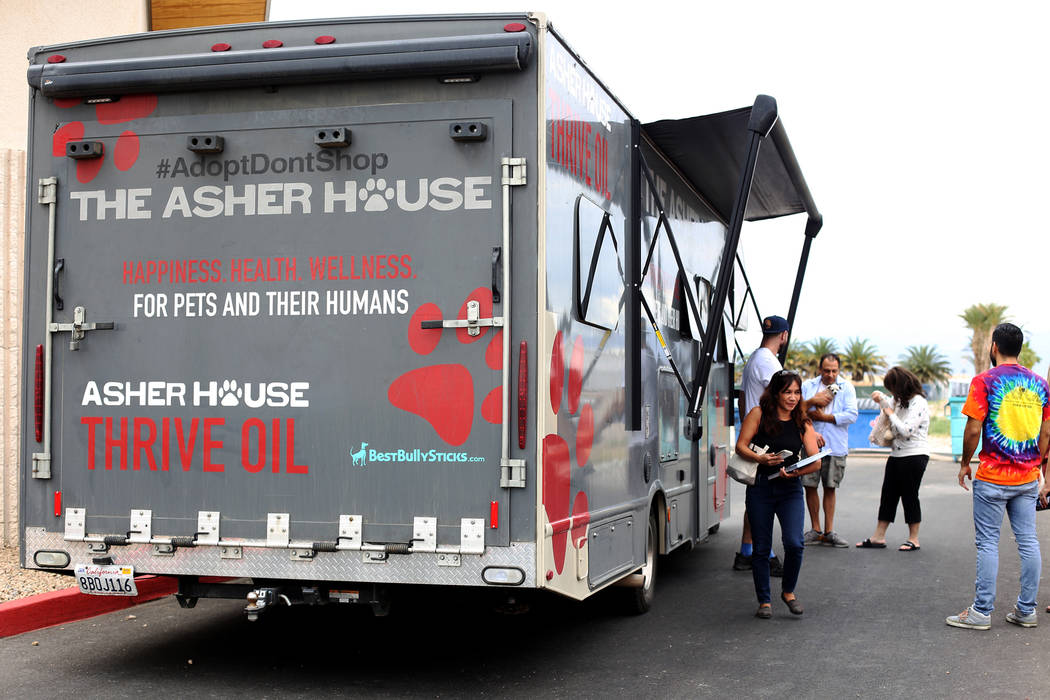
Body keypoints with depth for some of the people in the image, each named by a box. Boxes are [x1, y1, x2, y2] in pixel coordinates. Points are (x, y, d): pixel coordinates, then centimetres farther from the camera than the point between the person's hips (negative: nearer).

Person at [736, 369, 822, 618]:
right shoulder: (758, 414, 0)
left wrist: (795, 472, -19)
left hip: (790, 489, 1)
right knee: (761, 548, 4)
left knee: (794, 543, -14)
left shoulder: (803, 423, 5)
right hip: (760, 488, -1)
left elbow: (816, 461, -1)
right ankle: (764, 601, 18)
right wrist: (760, 459, -21)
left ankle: (788, 591, 11)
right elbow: (741, 446, -3)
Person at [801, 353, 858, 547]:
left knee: (830, 488, 5)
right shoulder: (808, 385, 9)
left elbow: (852, 415, -7)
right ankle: (815, 530, 12)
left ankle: (829, 531, 12)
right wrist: (812, 401, -12)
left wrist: (822, 417, -8)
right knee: (810, 486, 2)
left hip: (835, 447, -1)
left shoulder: (846, 388, 4)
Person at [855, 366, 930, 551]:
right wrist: (881, 399, 11)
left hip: (914, 455, -9)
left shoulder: (918, 403, -17)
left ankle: (914, 539, 10)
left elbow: (906, 430, -24)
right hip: (896, 455, 9)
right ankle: (878, 537, 12)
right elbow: (890, 404, 34)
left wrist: (891, 414, -10)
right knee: (888, 495, 8)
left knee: (909, 496, -1)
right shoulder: (900, 400, 11)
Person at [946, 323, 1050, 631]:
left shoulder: (985, 381, -9)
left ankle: (981, 612, 4)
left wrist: (965, 463, 2)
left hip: (992, 478, -5)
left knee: (988, 543, 0)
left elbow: (973, 429, -12)